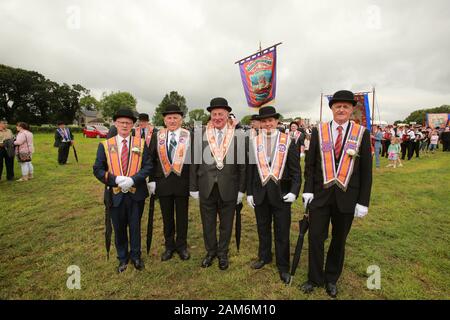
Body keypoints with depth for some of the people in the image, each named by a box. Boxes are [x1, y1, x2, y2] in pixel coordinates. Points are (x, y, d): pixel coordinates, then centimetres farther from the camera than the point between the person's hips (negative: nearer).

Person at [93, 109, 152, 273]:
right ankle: (122, 258, 35)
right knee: (119, 228, 15)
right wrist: (116, 180, -17)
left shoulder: (141, 143, 0)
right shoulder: (105, 145, 1)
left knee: (135, 227, 14)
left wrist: (132, 179, -20)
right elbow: (97, 169, -1)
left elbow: (148, 166, -5)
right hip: (115, 194, 1)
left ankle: (135, 256, 34)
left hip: (136, 193, 0)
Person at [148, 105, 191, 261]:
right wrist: (152, 180, -1)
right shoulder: (157, 137, 4)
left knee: (182, 216, 12)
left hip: (183, 182, -1)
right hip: (163, 182, 2)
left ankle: (182, 246, 31)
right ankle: (169, 246, 33)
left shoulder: (189, 136, -2)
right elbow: (151, 160, 5)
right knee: (167, 217, 15)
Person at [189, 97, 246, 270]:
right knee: (208, 224, 16)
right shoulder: (200, 134, -1)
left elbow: (242, 165, -2)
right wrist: (193, 187, 2)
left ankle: (223, 253, 39)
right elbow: (194, 162, 2)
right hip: (206, 188, 1)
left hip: (228, 189, -1)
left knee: (226, 224, 15)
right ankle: (210, 251, 41)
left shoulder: (238, 136, -5)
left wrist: (241, 189, -2)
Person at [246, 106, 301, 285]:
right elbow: (250, 169, 5)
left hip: (281, 193, -2)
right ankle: (264, 257, 41)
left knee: (282, 232, 9)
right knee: (263, 228, 18)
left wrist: (294, 191, -13)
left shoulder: (288, 142, -3)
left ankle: (283, 267, 28)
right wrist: (249, 192, 4)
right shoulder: (254, 142, 2)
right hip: (260, 193, 2)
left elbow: (296, 170, -3)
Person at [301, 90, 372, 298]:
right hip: (320, 195, 0)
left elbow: (366, 170, 0)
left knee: (339, 240, 15)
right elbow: (310, 164, 3)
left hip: (347, 197, 0)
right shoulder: (319, 131, 1)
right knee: (315, 238, 4)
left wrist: (363, 202, -4)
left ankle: (331, 279, 37)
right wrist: (308, 190, -5)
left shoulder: (362, 133, -1)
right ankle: (315, 278, 27)